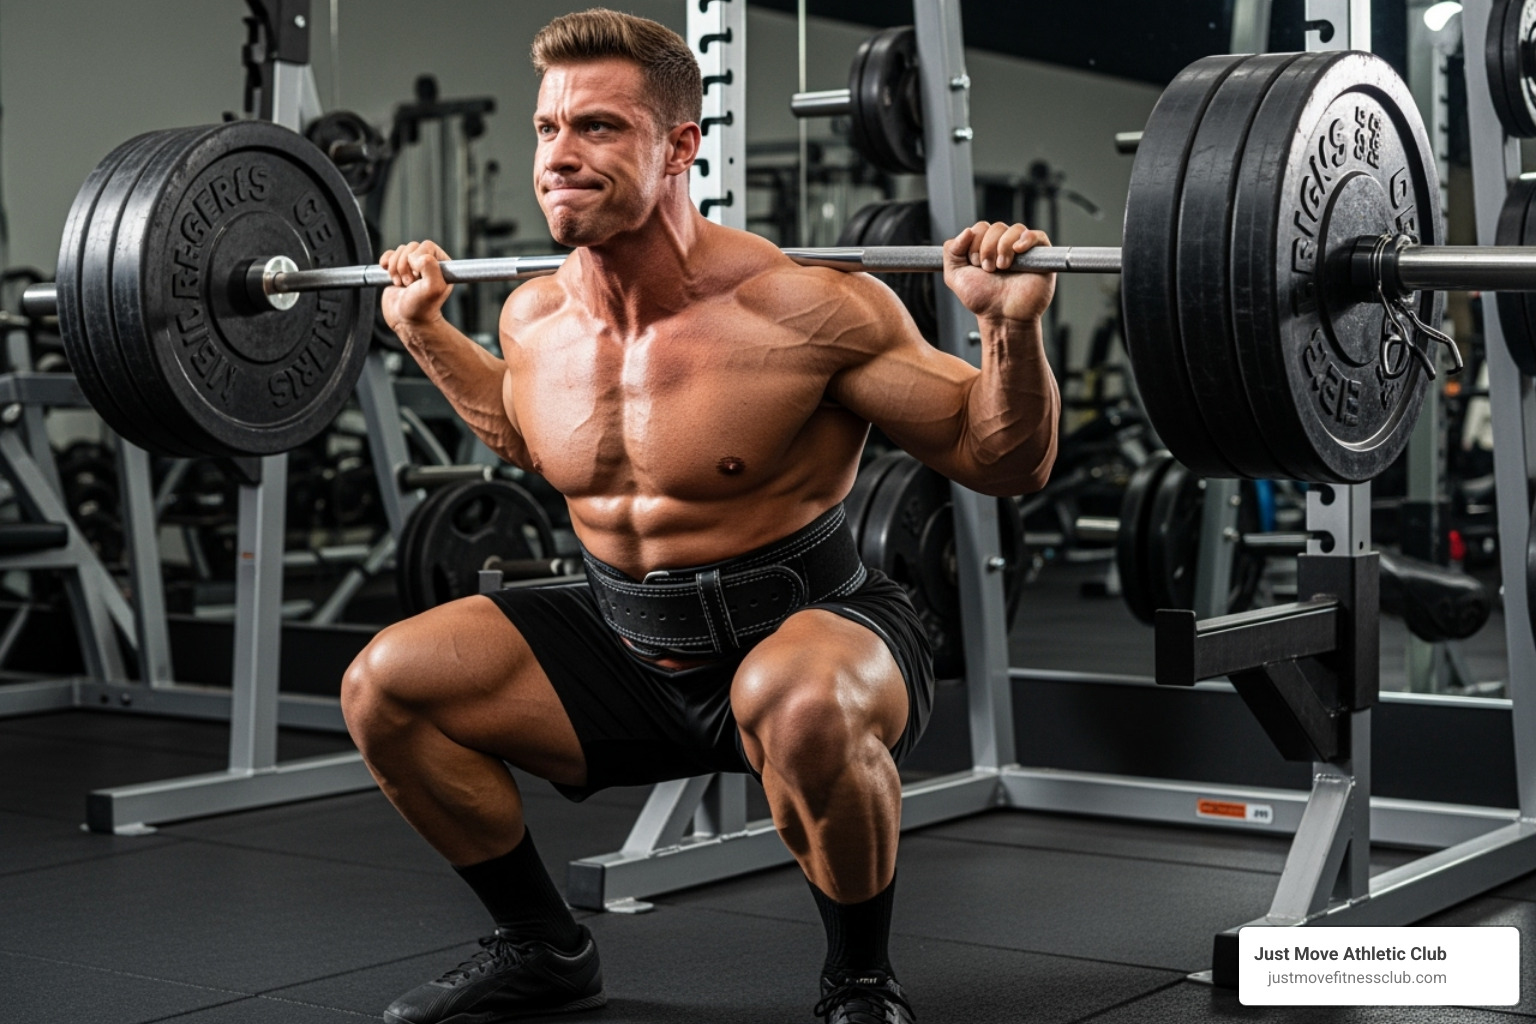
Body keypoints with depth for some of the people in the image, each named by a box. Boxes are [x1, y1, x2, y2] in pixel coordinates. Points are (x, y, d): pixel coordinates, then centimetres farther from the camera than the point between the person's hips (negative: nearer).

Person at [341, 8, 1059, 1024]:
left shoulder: (801, 309, -23)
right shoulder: (535, 316, -4)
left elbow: (1004, 463, -15)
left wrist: (1012, 324, -31)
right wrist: (423, 328, 16)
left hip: (808, 630, -6)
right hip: (628, 644, 6)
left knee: (796, 703, -41)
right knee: (385, 683, -6)